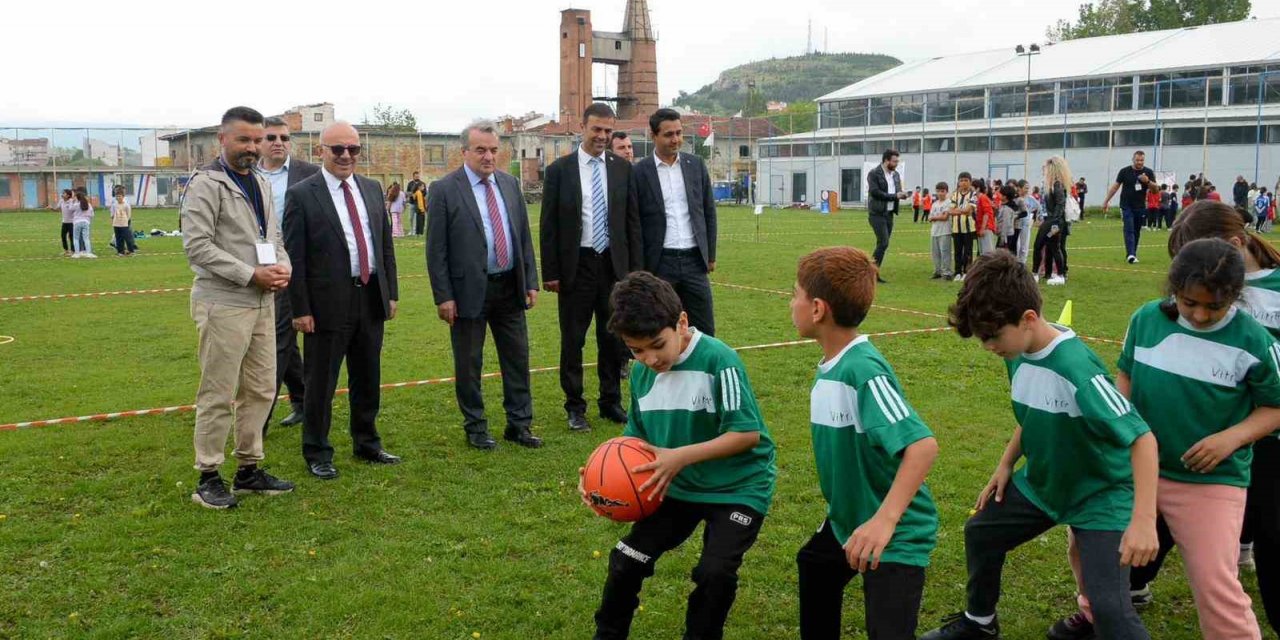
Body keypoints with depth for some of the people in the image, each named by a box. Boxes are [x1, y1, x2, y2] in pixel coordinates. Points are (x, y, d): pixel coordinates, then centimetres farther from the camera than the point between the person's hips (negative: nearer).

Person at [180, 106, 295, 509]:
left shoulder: (260, 184, 15)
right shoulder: (206, 183, -9)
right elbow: (197, 246, -17)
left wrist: (283, 267, -2)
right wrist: (251, 274, -19)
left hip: (262, 302, 8)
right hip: (223, 304, -8)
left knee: (260, 390, 13)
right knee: (218, 395, -1)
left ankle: (249, 469, 24)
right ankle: (208, 478, 11)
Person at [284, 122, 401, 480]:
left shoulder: (372, 189, 10)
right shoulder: (301, 195, -7)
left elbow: (386, 244, 14)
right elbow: (294, 257, -9)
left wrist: (391, 292, 10)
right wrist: (301, 309, -12)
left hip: (371, 299, 5)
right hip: (328, 302, -5)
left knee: (368, 380, 16)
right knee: (321, 383, 4)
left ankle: (367, 445, 31)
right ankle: (317, 454, 18)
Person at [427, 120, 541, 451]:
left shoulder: (510, 184, 7)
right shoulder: (444, 190, -8)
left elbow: (524, 236, 12)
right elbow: (436, 249, -9)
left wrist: (531, 282, 7)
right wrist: (443, 296, -12)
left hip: (510, 287, 5)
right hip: (469, 289, -4)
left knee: (517, 358, 10)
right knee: (469, 363, 7)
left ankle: (519, 424, 22)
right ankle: (475, 427, 21)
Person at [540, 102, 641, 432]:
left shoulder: (623, 169, 5)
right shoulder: (559, 170, -2)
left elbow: (633, 221, 8)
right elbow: (548, 225, -1)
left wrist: (635, 268, 3)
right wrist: (550, 272, -5)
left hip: (614, 264, 2)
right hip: (576, 265, -2)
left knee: (613, 337, 10)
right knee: (572, 340, 5)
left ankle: (611, 402, 24)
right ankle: (575, 407, 17)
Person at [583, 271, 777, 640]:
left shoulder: (718, 360, -24)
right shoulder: (641, 373, -4)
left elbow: (747, 434, -24)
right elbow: (639, 442, 5)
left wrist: (681, 457, -31)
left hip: (738, 488, -5)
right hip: (679, 486, 5)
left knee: (715, 572, -20)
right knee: (626, 560, 0)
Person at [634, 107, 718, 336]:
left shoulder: (696, 165, 7)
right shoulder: (640, 172, -3)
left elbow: (709, 212, 12)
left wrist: (711, 254, 10)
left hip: (694, 260, 3)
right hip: (659, 263, -3)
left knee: (704, 331, 6)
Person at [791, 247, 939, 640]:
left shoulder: (864, 370, -28)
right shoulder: (828, 366, 0)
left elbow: (922, 445, -37)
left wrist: (884, 520, -43)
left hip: (895, 535, -10)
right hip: (847, 521, 11)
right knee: (814, 567, 32)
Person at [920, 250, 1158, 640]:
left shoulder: (1075, 367, -33)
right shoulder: (1017, 354, -8)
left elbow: (1142, 437, -35)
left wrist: (1143, 520, -40)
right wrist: (1006, 465, 10)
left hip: (1100, 495, -8)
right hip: (1041, 482, 8)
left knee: (1109, 605, -18)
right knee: (981, 533, 19)